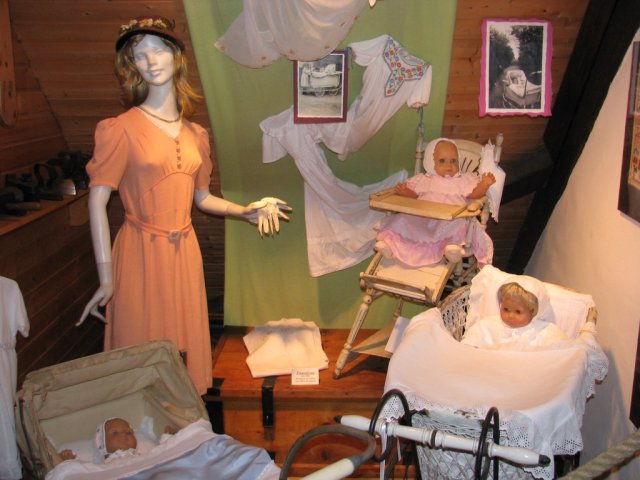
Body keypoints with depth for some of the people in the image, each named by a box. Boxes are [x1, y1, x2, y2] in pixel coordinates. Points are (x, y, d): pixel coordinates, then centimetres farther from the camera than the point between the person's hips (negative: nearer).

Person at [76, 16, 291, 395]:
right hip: (141, 251, -5)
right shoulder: (122, 129, -7)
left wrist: (245, 211, 4)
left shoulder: (196, 134, 9)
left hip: (185, 250, 5)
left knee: (186, 343, 13)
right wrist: (106, 278, -15)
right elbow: (97, 201, -11)